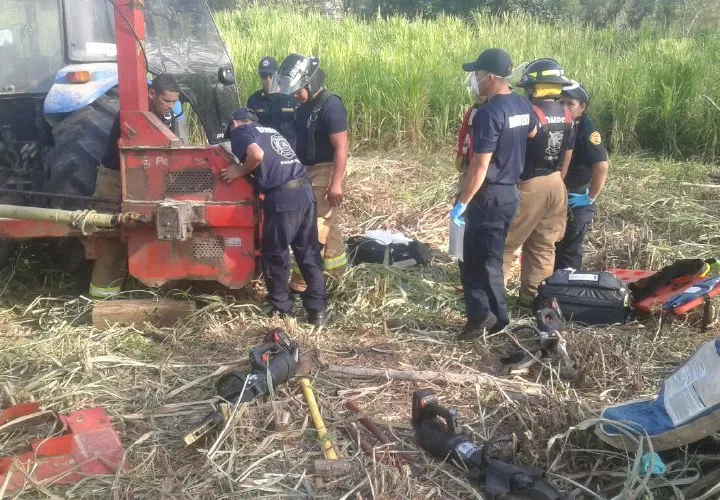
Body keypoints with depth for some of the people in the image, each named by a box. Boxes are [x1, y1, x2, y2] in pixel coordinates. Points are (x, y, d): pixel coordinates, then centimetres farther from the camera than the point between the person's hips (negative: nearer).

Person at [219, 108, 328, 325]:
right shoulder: (272, 132, 29)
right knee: (309, 251, 11)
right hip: (305, 190, 7)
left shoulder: (240, 132, 6)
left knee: (275, 254, 9)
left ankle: (280, 307, 20)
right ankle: (318, 309, 12)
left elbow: (257, 154, -14)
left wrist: (240, 171, 2)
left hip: (282, 197, -7)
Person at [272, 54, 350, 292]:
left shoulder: (330, 105, -17)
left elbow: (342, 147, -21)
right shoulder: (304, 106, 11)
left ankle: (301, 283, -2)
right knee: (327, 225, 17)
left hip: (325, 174, -9)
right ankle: (337, 272, 28)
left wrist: (336, 183, -25)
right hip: (308, 172, 10)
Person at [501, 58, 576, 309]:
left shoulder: (530, 113, -18)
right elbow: (568, 154, 11)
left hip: (529, 186, -7)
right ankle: (533, 296, 20)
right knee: (543, 246, 12)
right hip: (555, 185, 7)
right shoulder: (566, 114, 5)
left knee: (506, 242, 4)